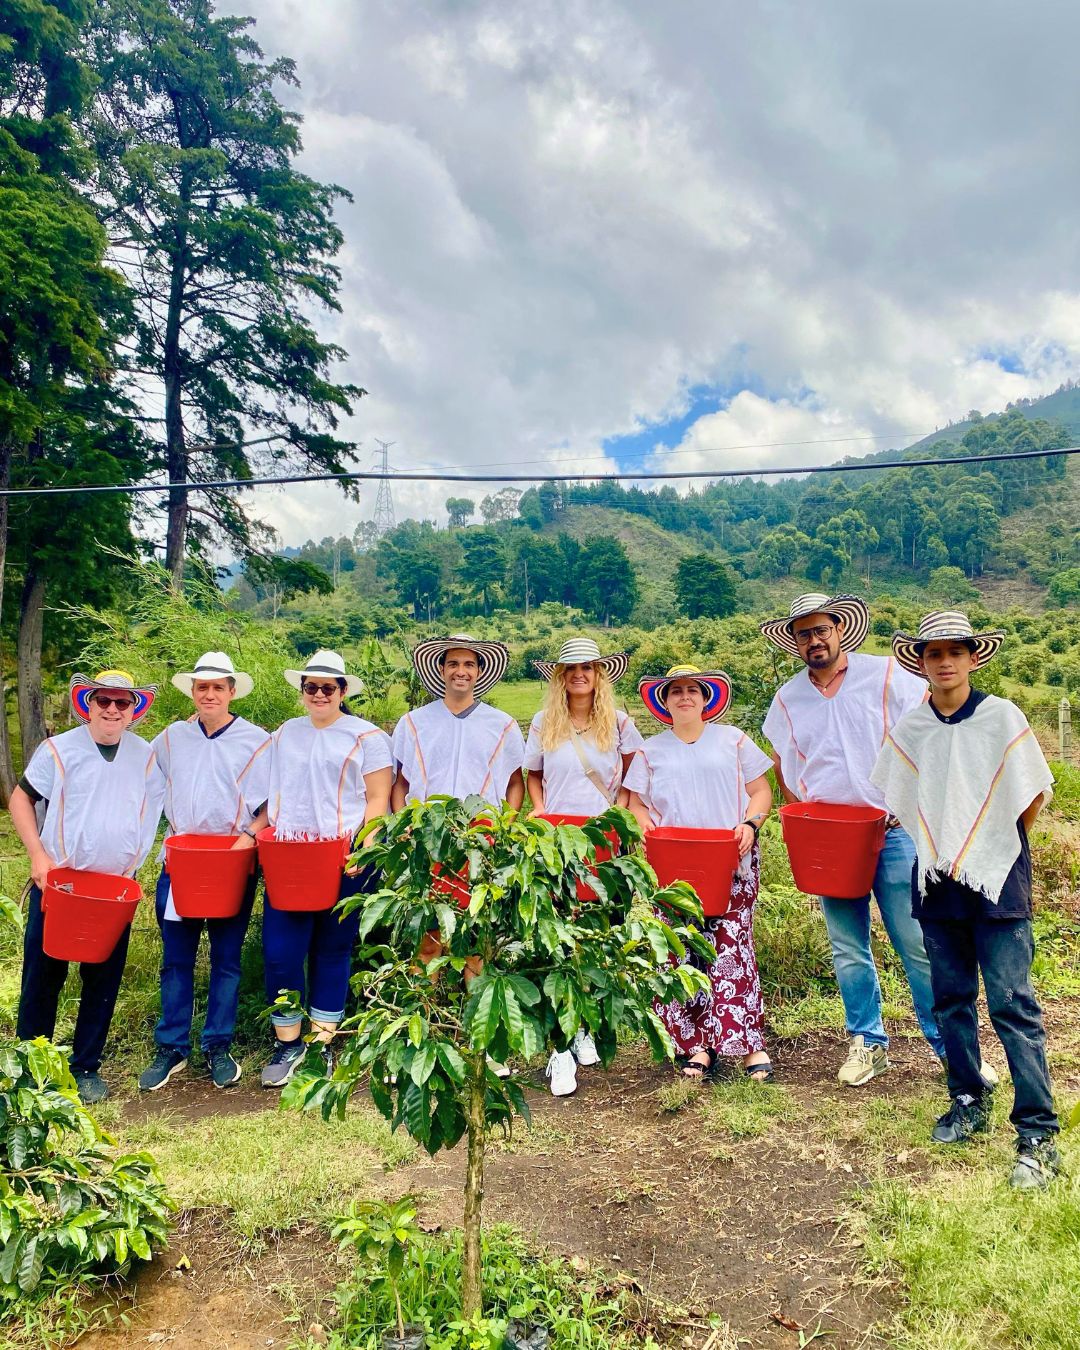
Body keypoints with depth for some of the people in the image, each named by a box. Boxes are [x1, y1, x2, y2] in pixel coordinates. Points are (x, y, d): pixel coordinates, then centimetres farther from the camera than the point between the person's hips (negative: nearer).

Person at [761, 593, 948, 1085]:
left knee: (918, 943, -2)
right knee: (848, 948, 9)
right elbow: (782, 764, 21)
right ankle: (868, 1042, 24)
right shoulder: (787, 699, 10)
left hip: (893, 830, -3)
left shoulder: (887, 675, -1)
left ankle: (948, 1044, 13)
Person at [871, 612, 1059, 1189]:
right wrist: (940, 845, 11)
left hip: (997, 881, -4)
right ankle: (969, 1103, 29)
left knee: (1011, 1002, -5)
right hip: (937, 882, 4)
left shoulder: (1002, 717, -7)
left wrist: (996, 849, 5)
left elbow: (1035, 794, 0)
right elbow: (898, 799, 15)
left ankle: (1037, 1134, 3)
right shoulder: (908, 729, 3)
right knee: (952, 998, 13)